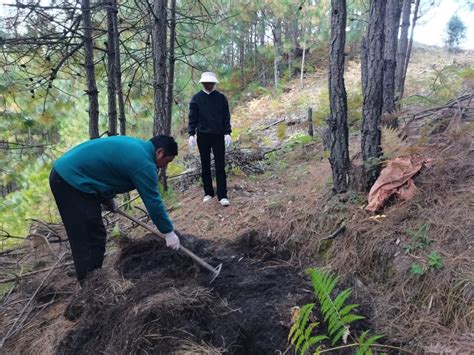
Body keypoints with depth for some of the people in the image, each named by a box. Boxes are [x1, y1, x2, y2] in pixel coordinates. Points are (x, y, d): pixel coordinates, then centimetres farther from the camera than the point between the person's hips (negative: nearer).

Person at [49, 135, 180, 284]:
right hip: (72, 181, -10)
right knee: (89, 240, -4)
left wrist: (108, 197, 19)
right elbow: (153, 201, -13)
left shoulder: (136, 146, 13)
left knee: (95, 234, 16)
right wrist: (169, 232, -4)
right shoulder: (144, 163, -16)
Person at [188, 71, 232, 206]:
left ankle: (222, 196, -1)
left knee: (220, 166, -3)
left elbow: (226, 117, 3)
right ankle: (208, 193, 19)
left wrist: (227, 133, -7)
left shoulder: (221, 98, 3)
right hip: (203, 136, 1)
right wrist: (191, 134, -8)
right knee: (205, 166, 8)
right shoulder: (196, 98, 2)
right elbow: (192, 118, 2)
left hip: (218, 135, -1)